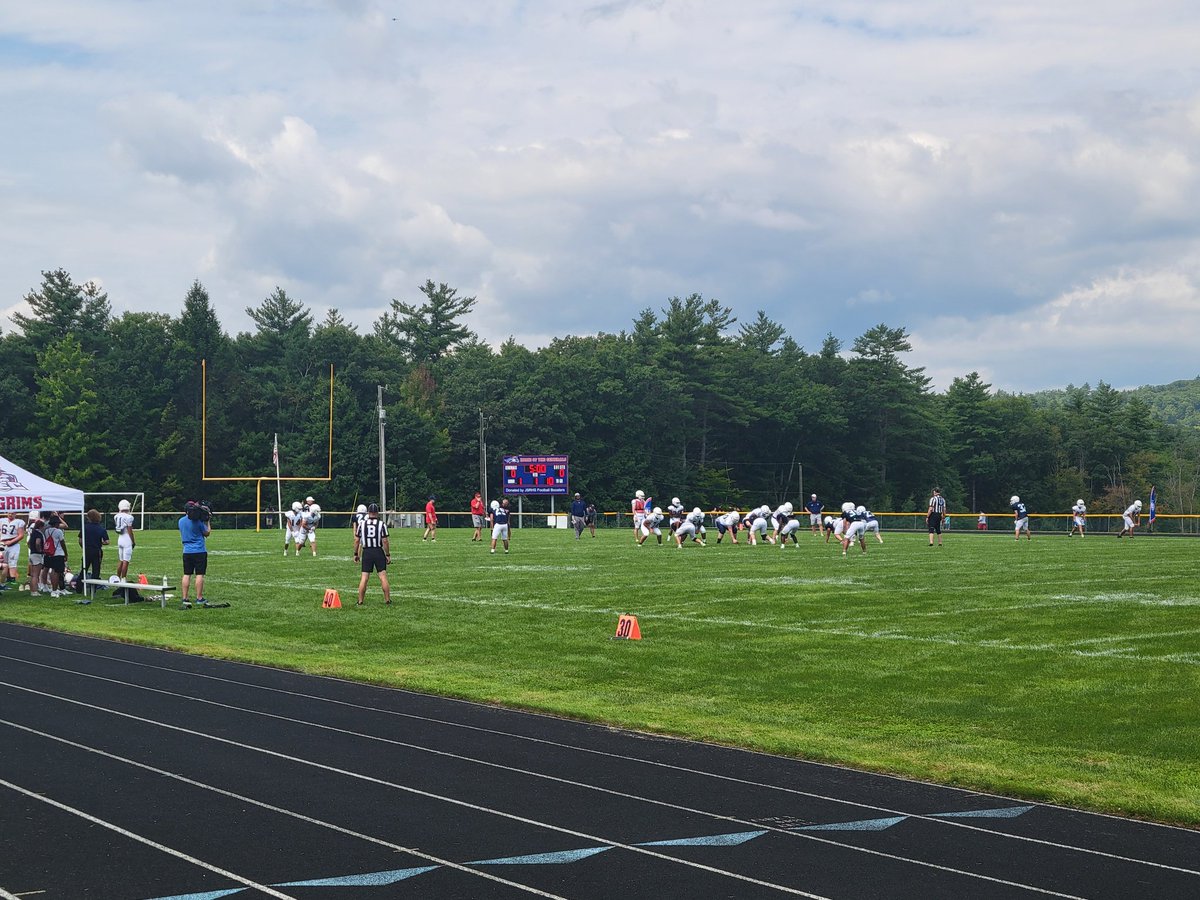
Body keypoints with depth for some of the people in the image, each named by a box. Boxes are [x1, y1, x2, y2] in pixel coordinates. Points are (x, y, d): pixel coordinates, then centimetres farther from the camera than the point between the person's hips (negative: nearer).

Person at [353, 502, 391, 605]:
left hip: (366, 552, 2)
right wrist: (388, 555, 0)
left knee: (364, 577, 5)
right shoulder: (382, 524, -6)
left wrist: (356, 554, 14)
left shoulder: (362, 524, 1)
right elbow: (385, 541, -8)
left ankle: (360, 601, 7)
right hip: (378, 551, -2)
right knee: (383, 576, 2)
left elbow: (357, 540, 4)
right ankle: (387, 600, 4)